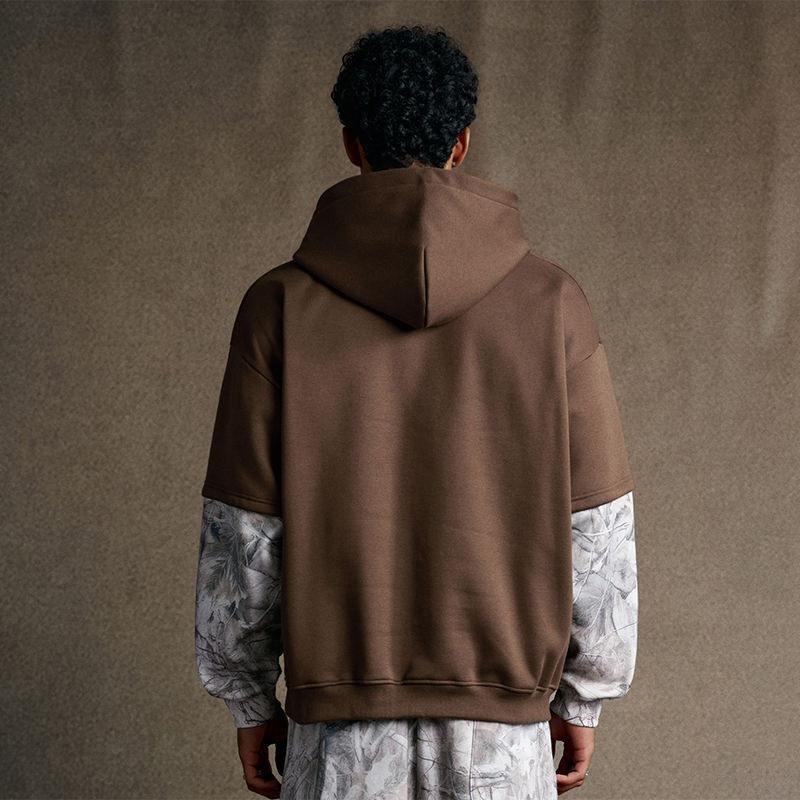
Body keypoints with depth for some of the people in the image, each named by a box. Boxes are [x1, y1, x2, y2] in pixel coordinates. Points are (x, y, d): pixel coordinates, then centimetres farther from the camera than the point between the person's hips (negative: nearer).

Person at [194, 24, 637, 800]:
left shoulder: (281, 306, -5)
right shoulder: (550, 303, -4)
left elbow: (240, 537, -3)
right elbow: (596, 533, -2)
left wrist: (250, 703, 9)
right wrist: (581, 700, 9)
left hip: (340, 718, 0)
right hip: (503, 721, 0)